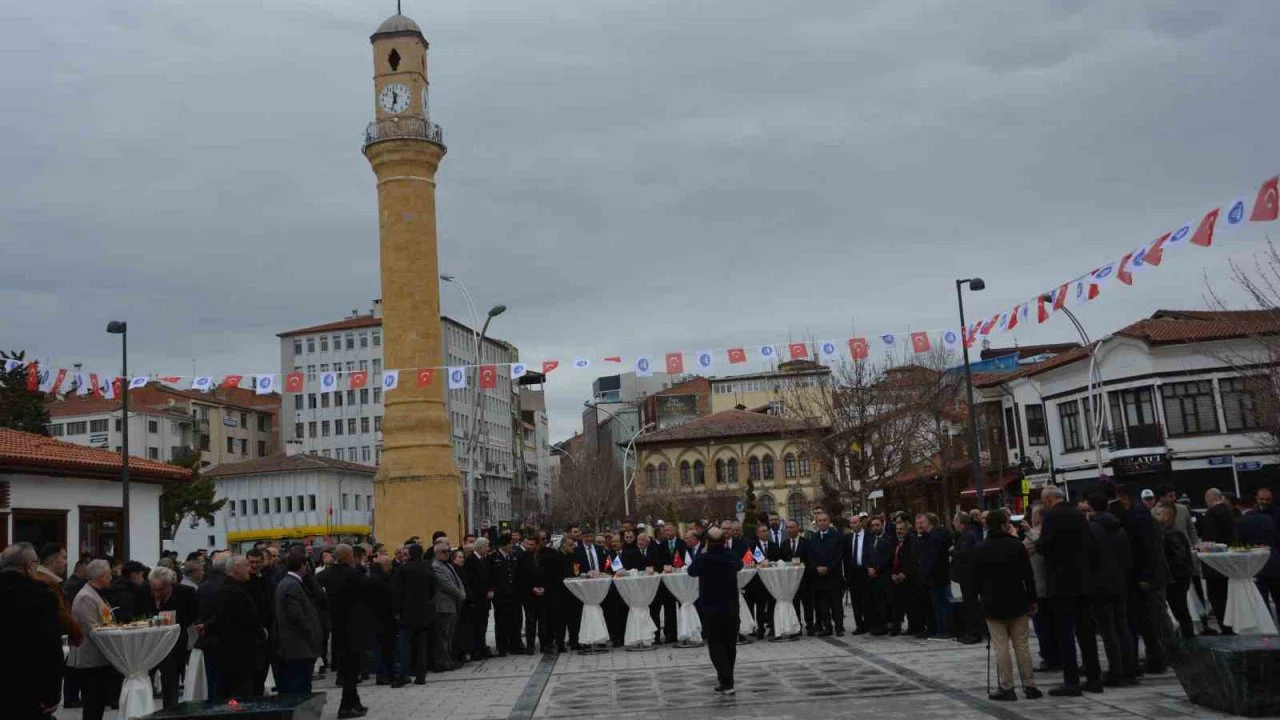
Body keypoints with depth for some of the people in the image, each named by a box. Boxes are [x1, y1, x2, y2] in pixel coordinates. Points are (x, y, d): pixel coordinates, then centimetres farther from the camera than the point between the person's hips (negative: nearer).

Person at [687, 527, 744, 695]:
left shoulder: (703, 558, -15)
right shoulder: (731, 557, -6)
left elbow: (691, 571, 5)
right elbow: (740, 565, 19)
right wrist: (725, 550, 25)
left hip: (711, 608, -3)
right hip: (731, 606, 3)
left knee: (716, 645, 0)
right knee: (730, 644, 16)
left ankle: (726, 683, -10)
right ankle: (726, 678, 28)